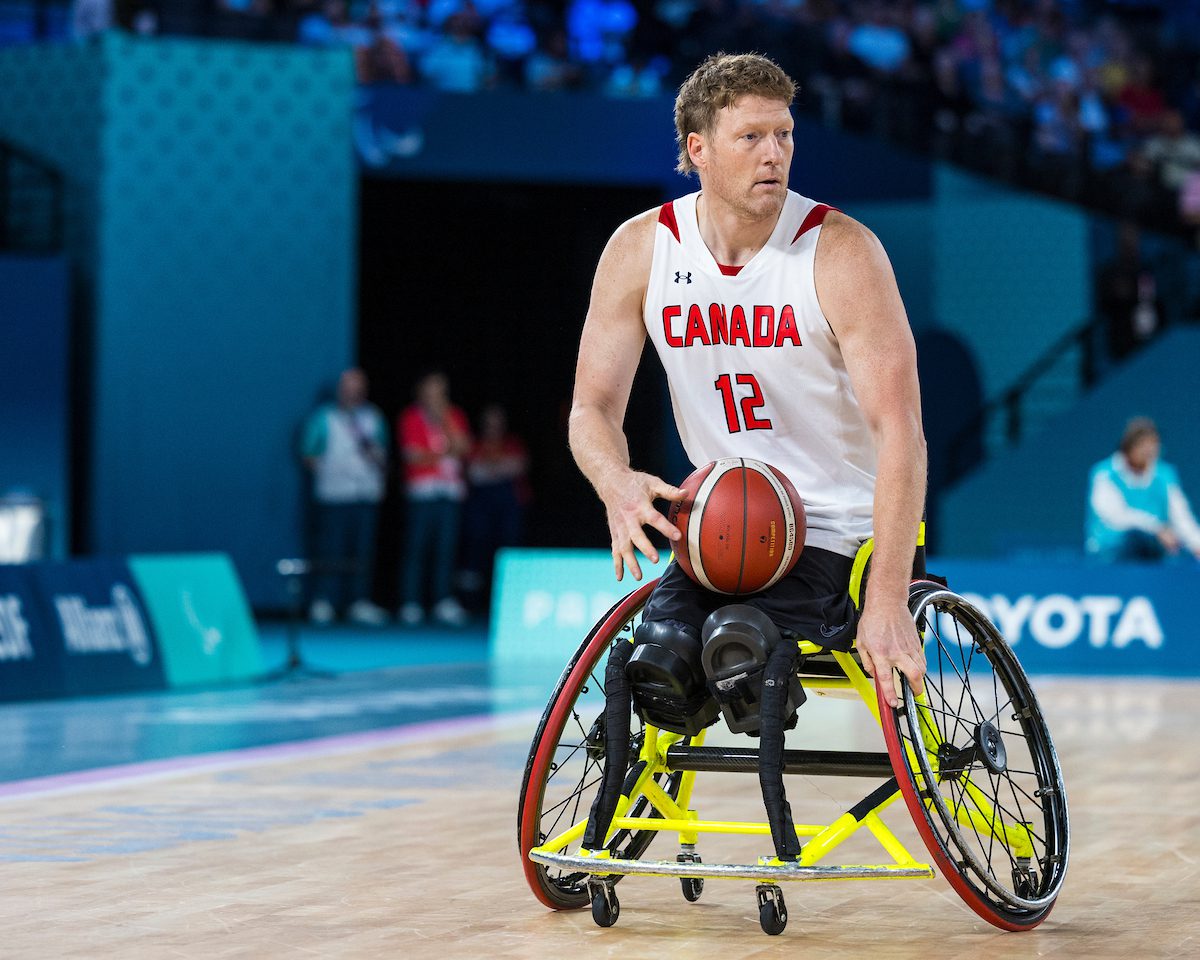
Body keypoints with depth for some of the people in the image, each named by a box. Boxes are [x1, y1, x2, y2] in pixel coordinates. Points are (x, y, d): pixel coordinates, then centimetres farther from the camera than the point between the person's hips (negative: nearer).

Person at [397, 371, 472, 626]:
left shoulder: (455, 416, 17)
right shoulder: (411, 418, 5)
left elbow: (464, 447, 4)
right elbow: (413, 455, -3)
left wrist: (445, 419, -1)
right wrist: (445, 455, -1)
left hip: (451, 491, 4)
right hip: (422, 491, -4)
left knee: (446, 546, 0)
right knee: (417, 545, -5)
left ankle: (444, 601, 2)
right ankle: (410, 603, -3)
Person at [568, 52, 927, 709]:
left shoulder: (841, 251, -15)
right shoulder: (640, 249, -3)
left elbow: (900, 429, -21)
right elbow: (593, 408, 1)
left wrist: (887, 603, -30)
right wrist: (619, 486, -25)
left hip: (840, 531, -3)